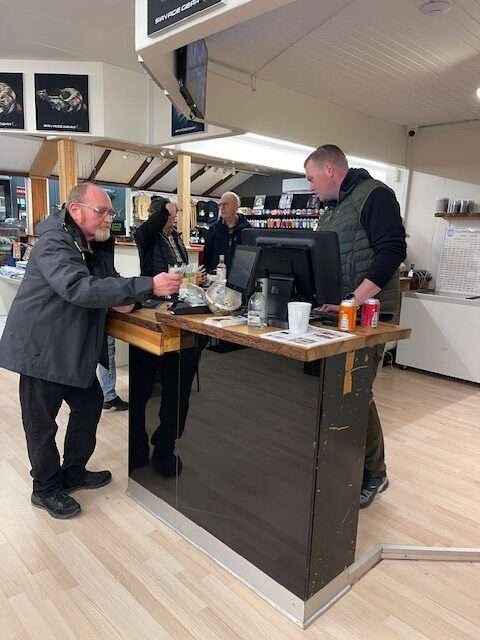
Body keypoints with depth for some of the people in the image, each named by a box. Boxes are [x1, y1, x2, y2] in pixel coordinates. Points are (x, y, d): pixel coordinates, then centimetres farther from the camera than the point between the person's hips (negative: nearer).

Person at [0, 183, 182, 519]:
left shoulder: (97, 243, 5)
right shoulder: (54, 242, -22)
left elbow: (106, 282, 12)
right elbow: (79, 288, -39)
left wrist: (120, 299, -14)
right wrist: (148, 286, -44)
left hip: (75, 348, 9)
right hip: (42, 347, -8)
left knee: (90, 404, 15)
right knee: (41, 423, 6)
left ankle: (74, 471, 35)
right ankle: (46, 488, 26)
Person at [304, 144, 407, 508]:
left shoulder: (374, 195, -8)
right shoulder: (333, 211, 19)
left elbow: (392, 251, -20)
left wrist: (355, 300, -25)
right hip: (339, 312, 9)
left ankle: (372, 474, 13)